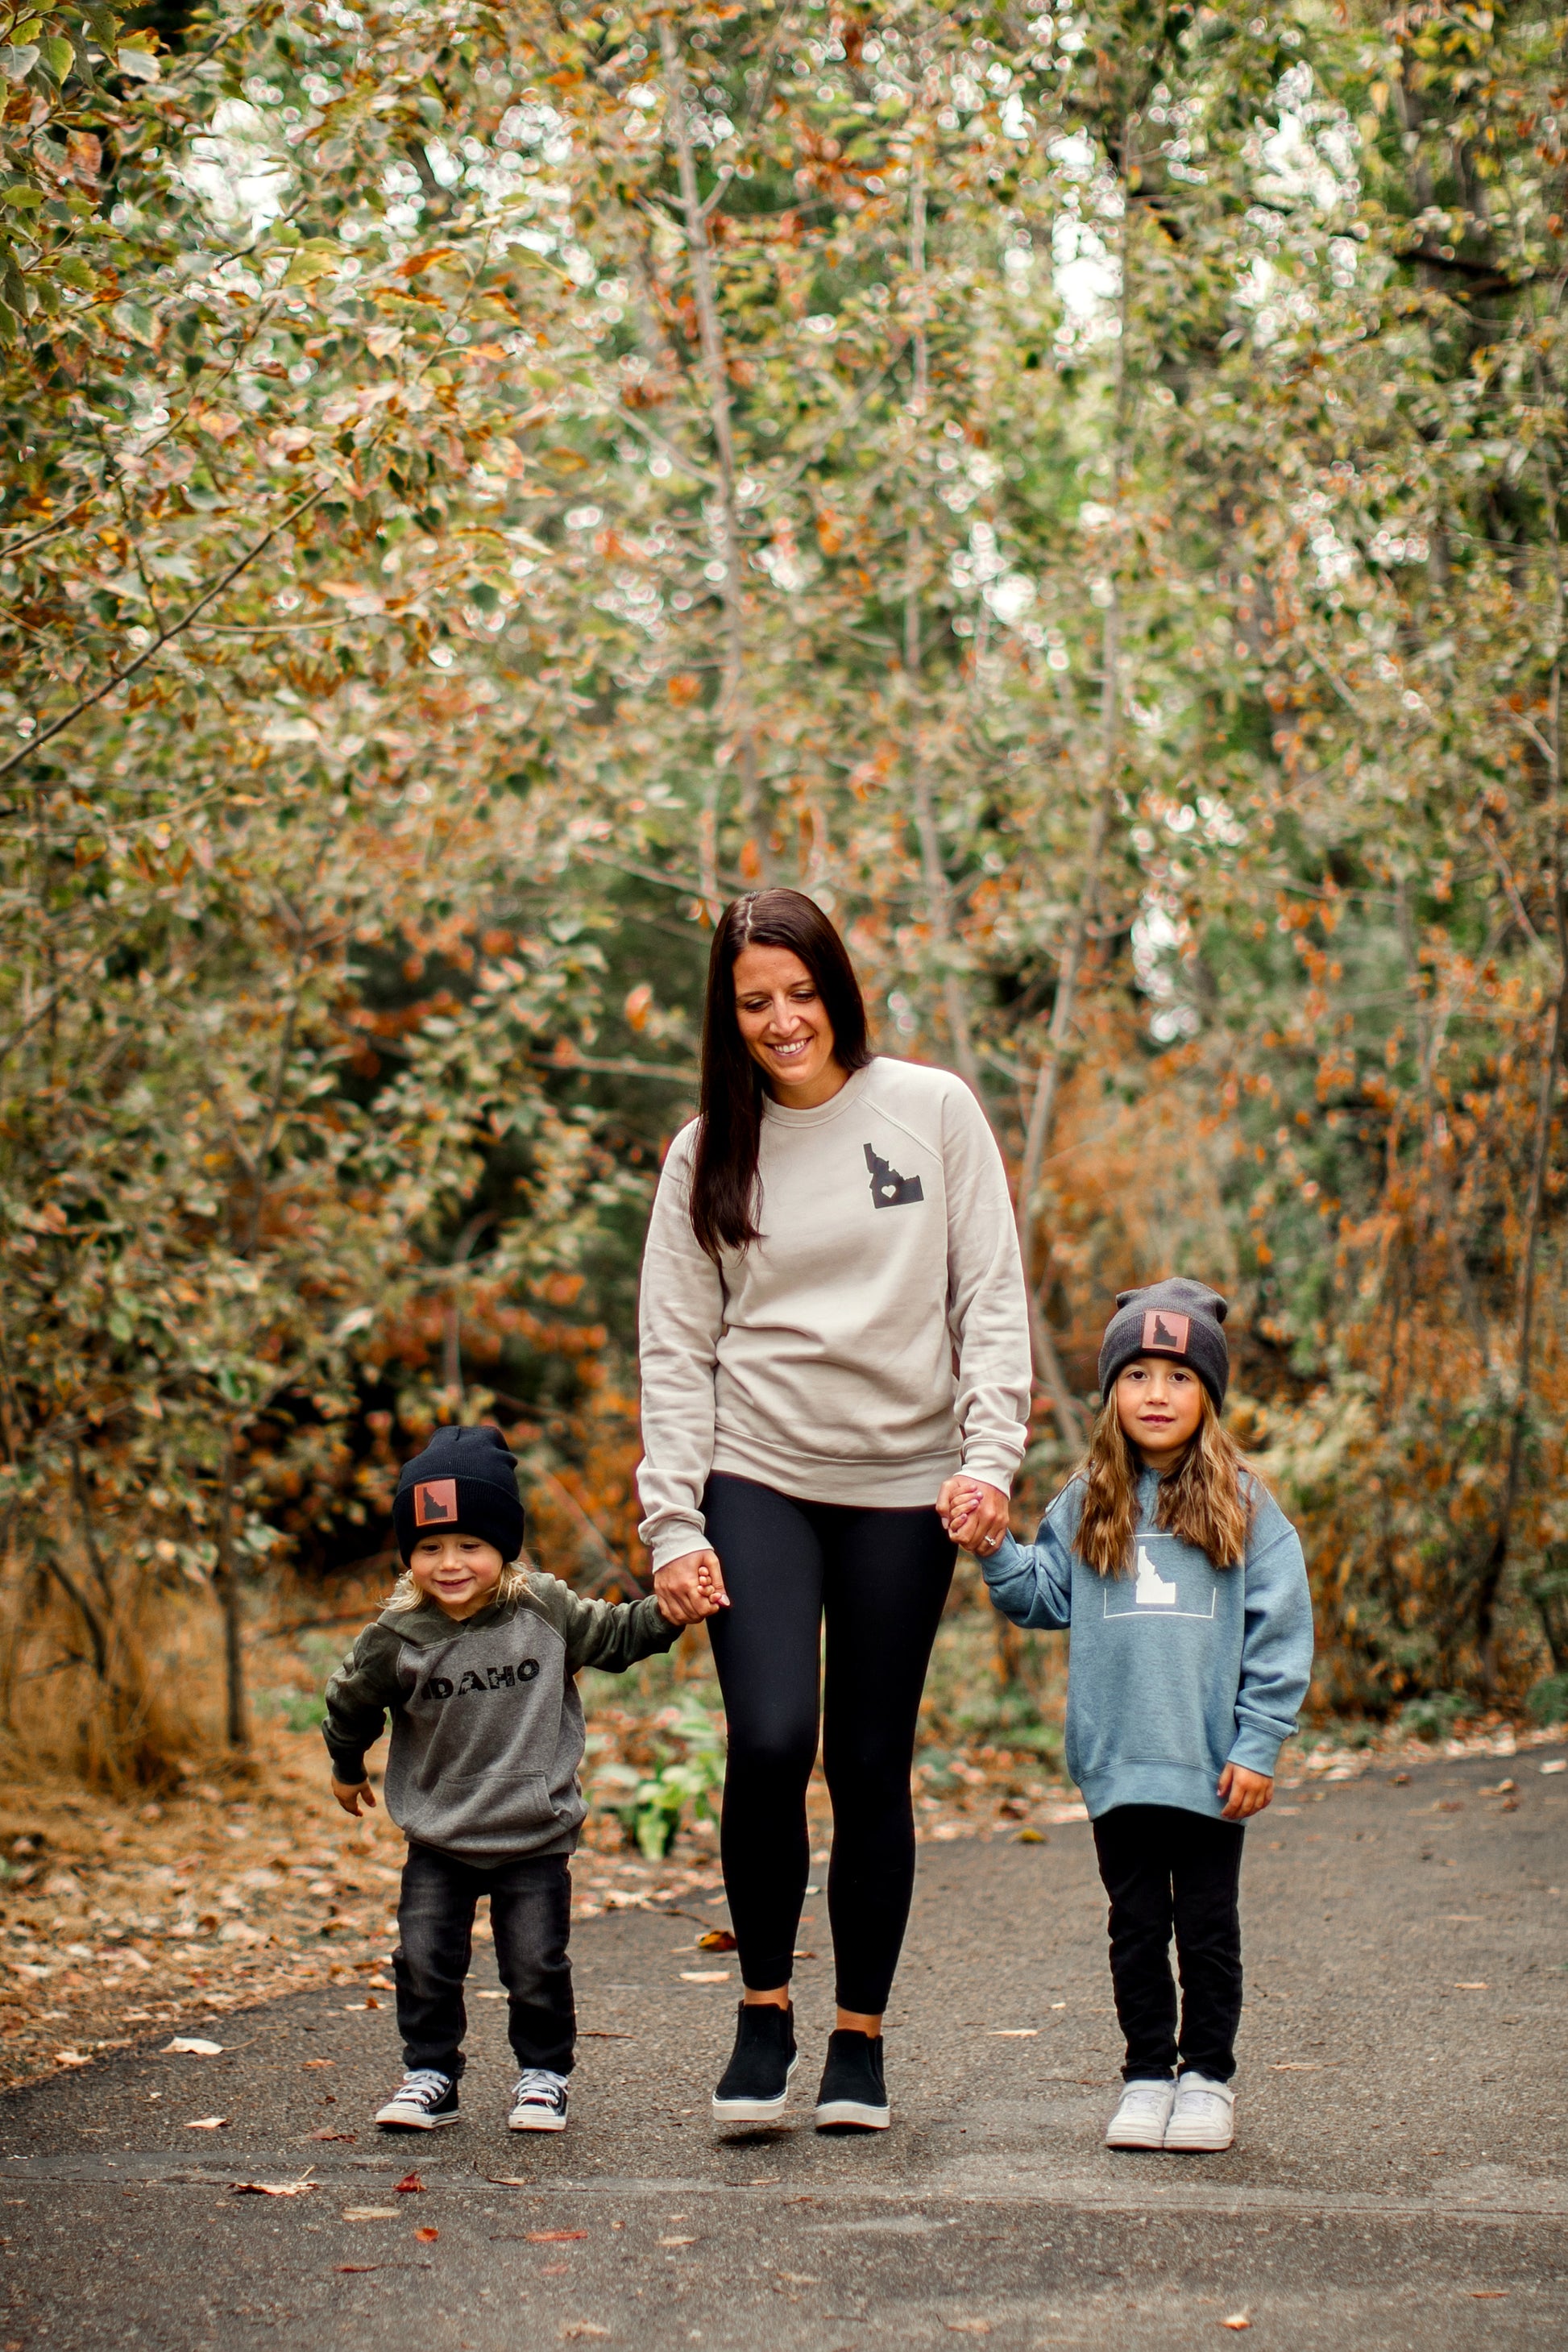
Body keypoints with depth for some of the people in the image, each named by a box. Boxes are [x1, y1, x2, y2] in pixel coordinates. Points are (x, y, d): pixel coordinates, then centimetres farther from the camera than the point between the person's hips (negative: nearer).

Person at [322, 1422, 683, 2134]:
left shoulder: (546, 1611, -9)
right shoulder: (396, 1639, -11)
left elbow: (615, 1636, 7)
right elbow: (352, 1702, 8)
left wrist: (666, 1613, -9)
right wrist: (347, 1767, 22)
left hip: (535, 1838, 0)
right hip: (439, 1840, 1)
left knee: (537, 1965, 1)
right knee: (425, 1962, -1)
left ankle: (543, 2074, 21)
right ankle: (430, 2075, 18)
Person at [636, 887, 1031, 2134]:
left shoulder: (932, 1110, 2)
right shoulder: (708, 1153, 5)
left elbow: (992, 1299, 2)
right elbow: (676, 1351, 4)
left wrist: (992, 1457, -10)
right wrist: (674, 1525, -5)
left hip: (902, 1485, 0)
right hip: (757, 1480, 0)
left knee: (872, 1766, 3)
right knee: (770, 1742, -15)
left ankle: (861, 2039, 18)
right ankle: (766, 2008, 6)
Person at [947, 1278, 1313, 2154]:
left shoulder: (1244, 1506, -1)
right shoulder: (1088, 1506, 7)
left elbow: (1280, 1632, -3)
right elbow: (1043, 1596, 9)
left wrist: (1257, 1749, -7)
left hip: (1211, 1763, -2)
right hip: (1117, 1762, 2)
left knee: (1209, 1927, 7)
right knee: (1137, 1926, 10)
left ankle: (1207, 2076, 19)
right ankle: (1148, 2074, 20)